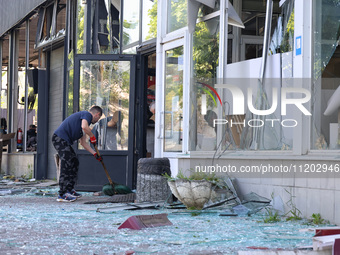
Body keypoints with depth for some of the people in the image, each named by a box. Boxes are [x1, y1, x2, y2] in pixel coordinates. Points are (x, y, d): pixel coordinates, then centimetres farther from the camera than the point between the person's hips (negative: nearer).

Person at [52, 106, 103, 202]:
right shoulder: (87, 114, -3)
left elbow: (83, 143, 29)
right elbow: (84, 126, -27)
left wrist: (95, 154, 29)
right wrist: (92, 137, -8)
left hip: (65, 141, 11)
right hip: (60, 139, -11)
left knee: (74, 163, 16)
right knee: (66, 166, -13)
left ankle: (69, 190, 22)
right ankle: (62, 195, -12)